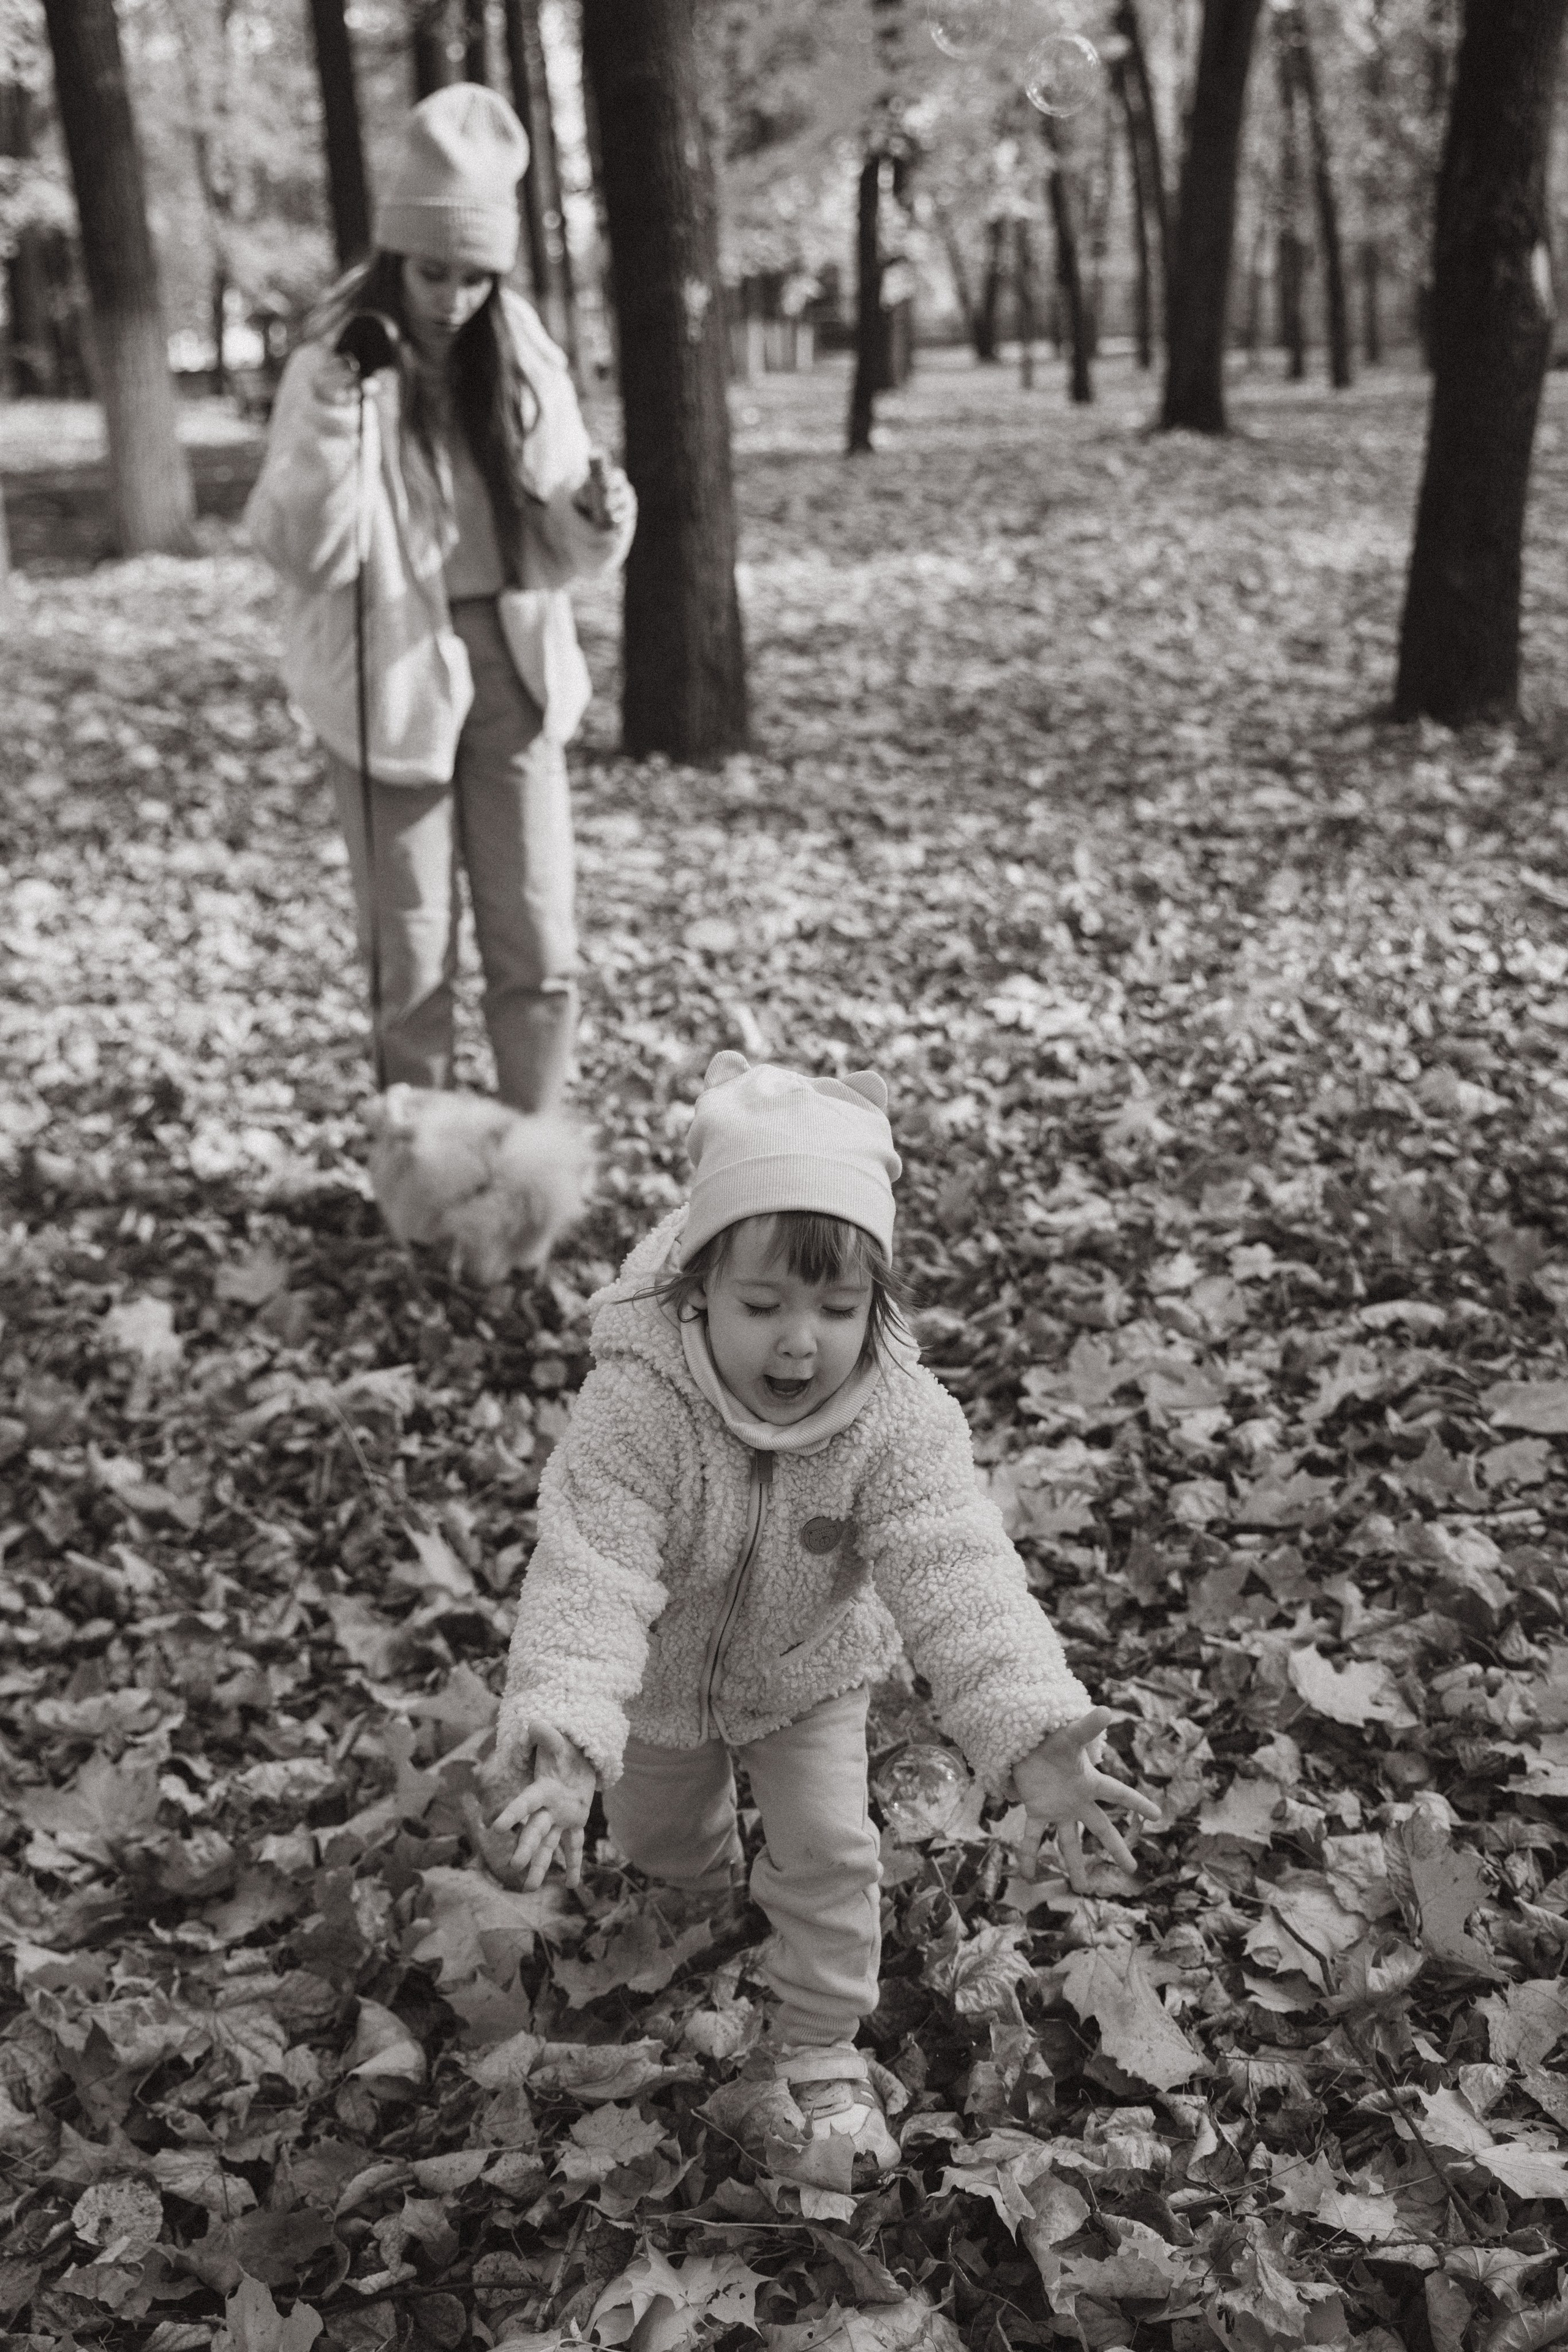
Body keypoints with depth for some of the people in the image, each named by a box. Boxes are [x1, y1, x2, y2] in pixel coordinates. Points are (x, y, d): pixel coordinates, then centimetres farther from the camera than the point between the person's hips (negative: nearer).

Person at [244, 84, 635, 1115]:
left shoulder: (523, 360, 3)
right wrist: (336, 422, -26)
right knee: (415, 961, 4)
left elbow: (555, 546, 6)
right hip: (397, 685, -3)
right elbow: (307, 555, -13)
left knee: (541, 953, 4)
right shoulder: (334, 368, -7)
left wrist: (599, 517, -17)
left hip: (512, 675, 3)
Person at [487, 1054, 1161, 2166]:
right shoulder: (636, 1404, -39)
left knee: (829, 1852, -1)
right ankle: (704, 1897, 61)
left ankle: (822, 2051, 25)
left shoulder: (902, 1418, -33)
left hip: (811, 1674, 0)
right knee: (656, 1837, 23)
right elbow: (589, 1572, -44)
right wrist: (563, 1741, -59)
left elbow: (957, 1576, -40)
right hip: (664, 1679, 0)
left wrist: (1033, 1738, -54)